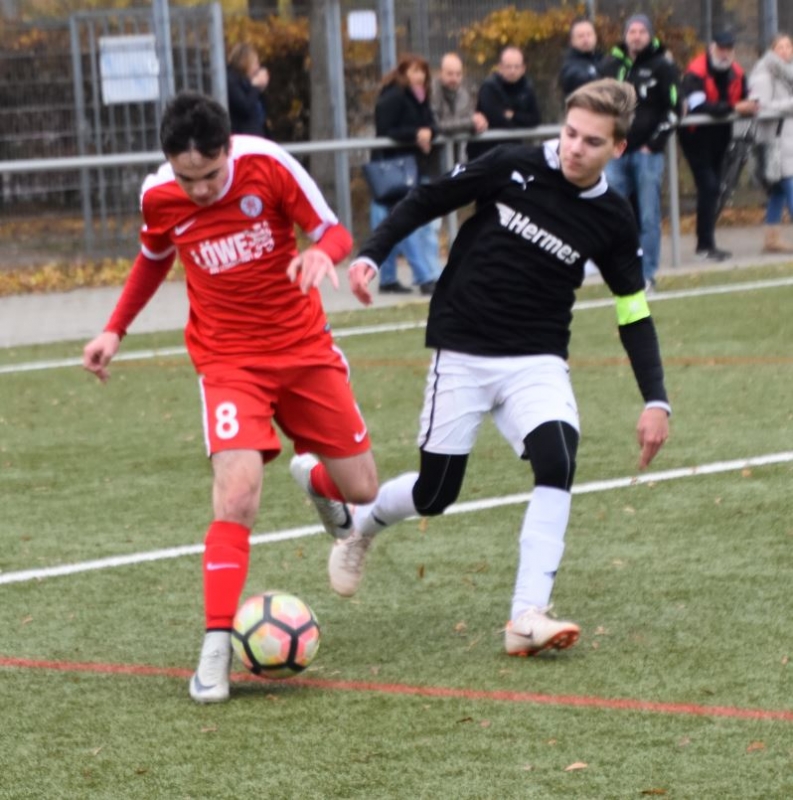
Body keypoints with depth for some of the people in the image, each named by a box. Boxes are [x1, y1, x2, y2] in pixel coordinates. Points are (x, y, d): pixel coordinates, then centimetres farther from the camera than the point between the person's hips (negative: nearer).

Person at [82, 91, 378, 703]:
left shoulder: (267, 164, -18)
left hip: (305, 346, 1)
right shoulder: (158, 197, -11)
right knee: (238, 497, -22)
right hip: (230, 359, -1)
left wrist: (322, 252, -34)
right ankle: (217, 650, -17)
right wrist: (115, 331, 10)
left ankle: (313, 476, 45)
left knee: (361, 489, 7)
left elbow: (334, 231, -11)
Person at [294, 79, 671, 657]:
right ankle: (361, 523, 40)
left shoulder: (612, 220, -3)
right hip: (462, 354, -1)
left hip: (537, 361, 1)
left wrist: (656, 401, -3)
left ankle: (528, 617, -24)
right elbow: (425, 202, 0)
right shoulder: (513, 169, -11)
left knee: (557, 462, -25)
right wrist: (371, 255, -12)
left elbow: (634, 313, 4)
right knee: (435, 494, 4)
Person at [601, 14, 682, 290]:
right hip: (616, 152, 4)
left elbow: (674, 108, -3)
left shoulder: (662, 65, -1)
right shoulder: (611, 65, 10)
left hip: (647, 152, -4)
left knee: (648, 216, -3)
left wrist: (655, 143, -8)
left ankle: (648, 274, 3)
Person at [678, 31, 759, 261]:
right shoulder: (696, 72, -20)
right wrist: (733, 108, -37)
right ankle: (705, 245, -11)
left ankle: (706, 243, 20)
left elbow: (744, 100, 0)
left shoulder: (736, 73, 2)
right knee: (708, 187, -13)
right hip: (696, 136, -7)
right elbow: (698, 106, -32)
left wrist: (750, 107, -24)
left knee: (712, 188, 12)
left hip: (720, 136, 7)